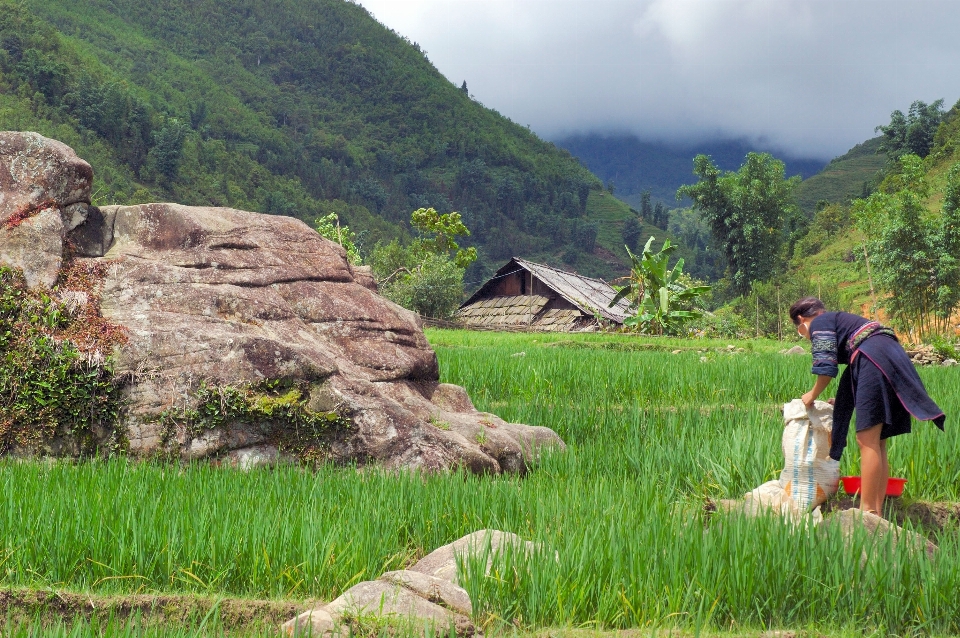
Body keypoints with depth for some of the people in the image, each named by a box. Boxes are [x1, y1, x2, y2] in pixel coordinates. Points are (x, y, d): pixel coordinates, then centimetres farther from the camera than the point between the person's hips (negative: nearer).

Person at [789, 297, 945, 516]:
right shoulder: (839, 320, 32)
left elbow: (827, 368, -5)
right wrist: (842, 401, 43)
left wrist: (812, 395, 10)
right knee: (877, 443, 9)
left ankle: (868, 512, -15)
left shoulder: (819, 323, 7)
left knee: (868, 440, -11)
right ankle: (877, 510, 7)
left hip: (875, 359, -9)